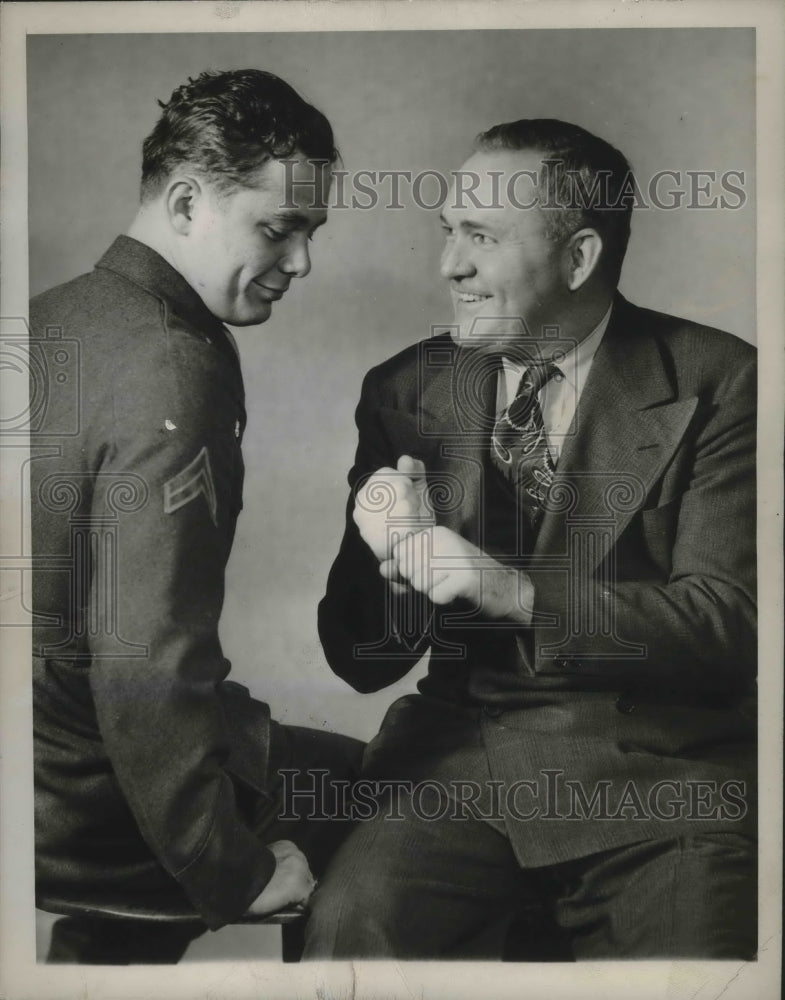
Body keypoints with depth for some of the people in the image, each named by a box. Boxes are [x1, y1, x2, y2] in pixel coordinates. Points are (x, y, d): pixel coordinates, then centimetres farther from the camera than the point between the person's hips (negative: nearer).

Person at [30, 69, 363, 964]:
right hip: (79, 809, -8)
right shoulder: (175, 371, -24)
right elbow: (149, 672, -28)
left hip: (64, 750, 8)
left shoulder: (51, 318, 3)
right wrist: (235, 877, -14)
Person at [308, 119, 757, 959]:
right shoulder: (405, 391, 4)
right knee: (350, 922, -22)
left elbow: (730, 621, -10)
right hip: (466, 759, 1)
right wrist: (393, 565, -18)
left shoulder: (718, 381, -4)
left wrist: (521, 594, -22)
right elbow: (361, 662, 5)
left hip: (661, 768, 0)